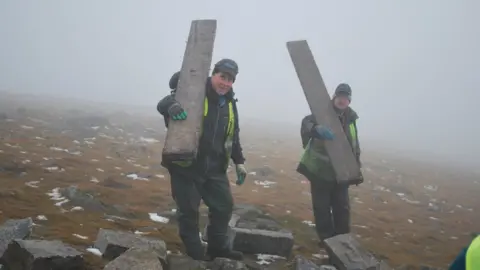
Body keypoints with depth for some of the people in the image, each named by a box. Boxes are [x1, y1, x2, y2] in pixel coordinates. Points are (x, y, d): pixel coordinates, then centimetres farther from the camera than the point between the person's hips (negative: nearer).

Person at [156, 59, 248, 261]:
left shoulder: (230, 104, 9)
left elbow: (233, 137, 18)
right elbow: (163, 104, -21)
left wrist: (239, 162, 13)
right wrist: (171, 105, -44)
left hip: (214, 168, 6)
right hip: (186, 166, -6)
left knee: (224, 205, 13)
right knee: (188, 211, 2)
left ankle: (218, 247, 32)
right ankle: (196, 254, 19)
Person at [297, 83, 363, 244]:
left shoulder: (350, 119, 7)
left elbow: (354, 147, 15)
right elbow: (306, 124, -29)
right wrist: (317, 129, -50)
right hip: (319, 169, -4)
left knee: (342, 207, 10)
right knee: (321, 207, 3)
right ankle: (326, 238, 17)